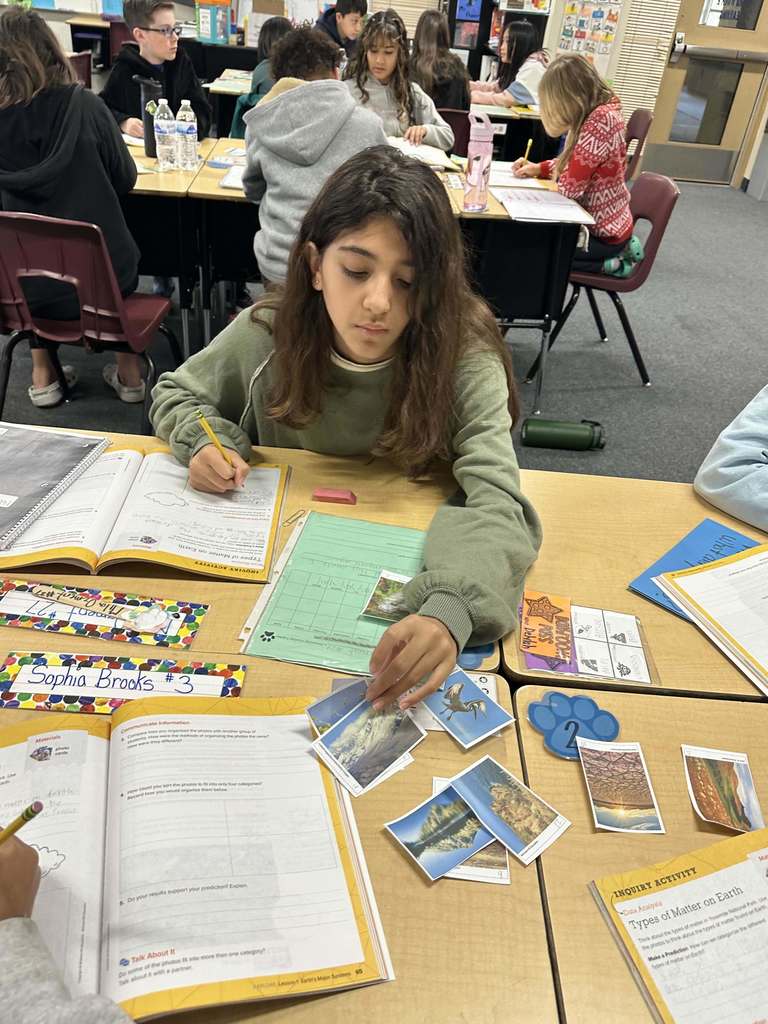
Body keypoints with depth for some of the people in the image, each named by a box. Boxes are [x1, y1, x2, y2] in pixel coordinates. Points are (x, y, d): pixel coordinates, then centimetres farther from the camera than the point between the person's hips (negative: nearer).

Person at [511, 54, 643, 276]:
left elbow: (569, 186, -25)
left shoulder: (601, 120, -27)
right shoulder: (602, 111, 2)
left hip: (603, 233, -9)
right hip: (604, 221, 9)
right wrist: (538, 168, 6)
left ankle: (610, 263, 0)